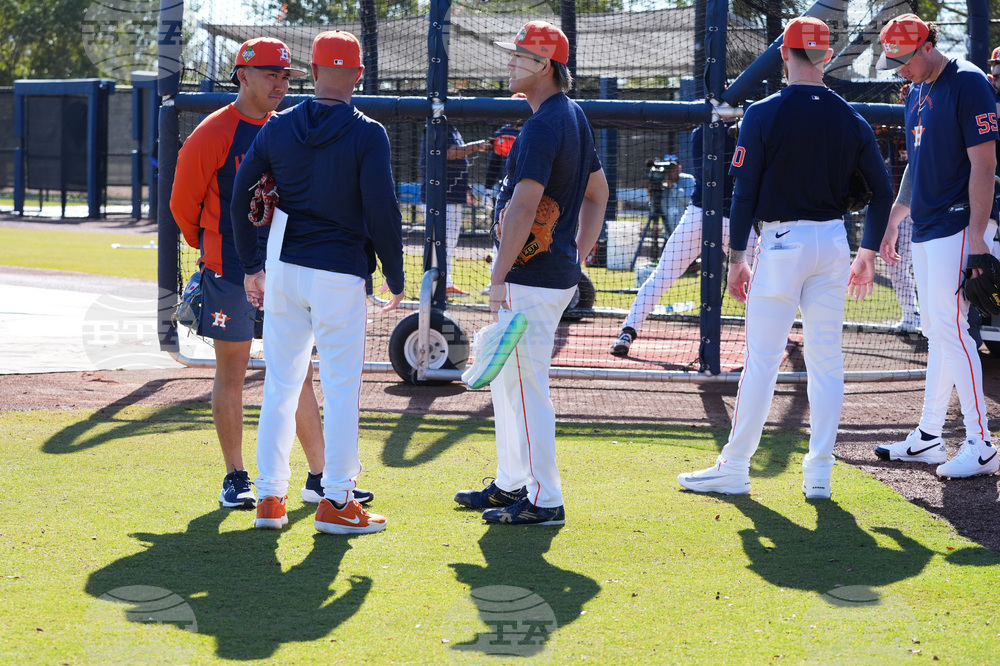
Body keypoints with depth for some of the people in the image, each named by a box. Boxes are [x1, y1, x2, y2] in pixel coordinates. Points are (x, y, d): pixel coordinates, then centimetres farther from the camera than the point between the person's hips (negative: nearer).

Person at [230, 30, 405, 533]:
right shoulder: (367, 135, -7)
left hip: (283, 269, 4)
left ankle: (270, 498, 12)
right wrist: (395, 277, -2)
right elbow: (382, 210, -12)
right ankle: (337, 501, 0)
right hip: (340, 274, -4)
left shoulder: (278, 128, 5)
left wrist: (252, 265, 14)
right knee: (341, 388, 1)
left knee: (279, 385, 10)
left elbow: (242, 196, 6)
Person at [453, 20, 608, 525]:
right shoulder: (575, 117, 14)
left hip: (531, 277, -11)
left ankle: (544, 500, 0)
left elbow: (524, 207, -24)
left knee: (526, 386, -5)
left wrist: (498, 278, -21)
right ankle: (510, 485, 29)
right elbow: (597, 193, 23)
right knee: (506, 379, 20)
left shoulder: (543, 125, -19)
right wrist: (579, 254, 19)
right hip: (560, 272, 11)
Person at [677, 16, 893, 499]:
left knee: (761, 359, -1)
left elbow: (744, 192, -9)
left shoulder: (764, 114, -7)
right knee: (826, 358, 7)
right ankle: (819, 474, 8)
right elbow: (882, 190, 5)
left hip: (781, 242, -4)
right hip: (833, 241, 4)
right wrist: (868, 255, 15)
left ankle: (734, 469, 4)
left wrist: (736, 258, -1)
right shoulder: (851, 119, 4)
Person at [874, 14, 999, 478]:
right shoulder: (917, 92, 15)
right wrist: (893, 223, 21)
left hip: (955, 228, -9)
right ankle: (928, 438, 16)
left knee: (951, 329, -12)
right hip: (925, 230, 9)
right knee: (935, 332, 11)